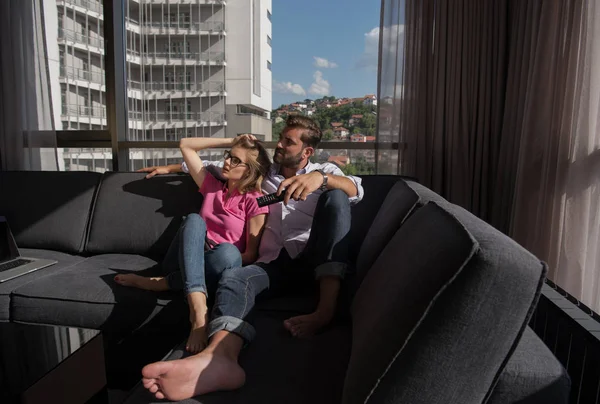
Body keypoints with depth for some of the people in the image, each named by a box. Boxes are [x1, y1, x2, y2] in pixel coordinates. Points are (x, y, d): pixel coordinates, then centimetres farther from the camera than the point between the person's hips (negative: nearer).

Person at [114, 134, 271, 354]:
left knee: (229, 252, -39)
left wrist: (227, 260, -20)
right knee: (194, 220, -29)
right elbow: (186, 145, 16)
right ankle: (198, 309, -45)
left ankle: (157, 283, -24)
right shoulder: (212, 187, 13)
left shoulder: (255, 202, -3)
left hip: (216, 265, -3)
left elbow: (251, 255, -6)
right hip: (185, 262, 4)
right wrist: (230, 141, 11)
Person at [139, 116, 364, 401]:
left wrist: (320, 178, -27)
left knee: (334, 196, -24)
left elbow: (356, 190, -6)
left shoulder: (324, 171, 15)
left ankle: (326, 308, -36)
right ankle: (219, 358, -62)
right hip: (274, 266, 2)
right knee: (233, 277, -29)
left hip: (313, 260, -2)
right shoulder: (265, 173, 26)